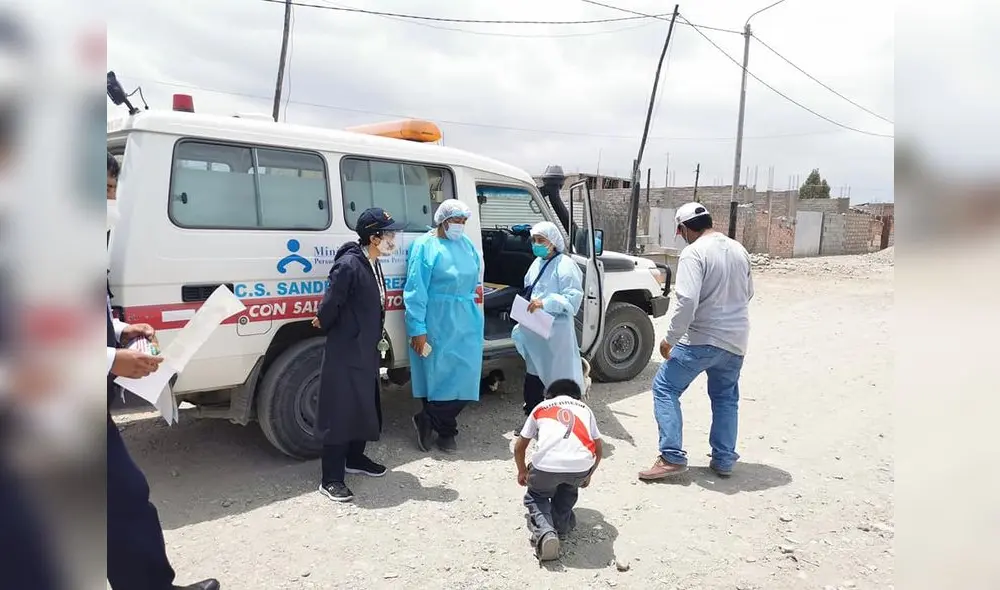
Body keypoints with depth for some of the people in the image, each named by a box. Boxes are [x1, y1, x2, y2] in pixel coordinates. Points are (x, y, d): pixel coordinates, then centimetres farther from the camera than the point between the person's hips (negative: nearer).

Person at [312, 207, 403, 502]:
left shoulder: (373, 265, 8)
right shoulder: (348, 265, -22)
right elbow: (330, 305, -17)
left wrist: (376, 338, 13)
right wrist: (325, 325, 1)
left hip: (366, 351, 9)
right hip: (345, 353, -9)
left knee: (365, 407, 19)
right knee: (341, 412, -3)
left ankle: (355, 458, 38)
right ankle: (331, 479, 7)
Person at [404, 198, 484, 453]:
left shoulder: (467, 244, 12)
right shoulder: (425, 246, -6)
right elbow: (416, 290, -10)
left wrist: (475, 289, 8)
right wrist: (418, 329, -15)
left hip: (467, 320, 6)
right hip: (438, 320, -6)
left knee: (465, 374, 3)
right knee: (438, 374, -1)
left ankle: (427, 420, 17)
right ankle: (445, 429, 15)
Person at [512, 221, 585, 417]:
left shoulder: (565, 265, -12)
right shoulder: (537, 263, 14)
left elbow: (573, 298, -20)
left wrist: (545, 303, -29)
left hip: (555, 333, -9)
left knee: (559, 379, -2)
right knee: (532, 378, 18)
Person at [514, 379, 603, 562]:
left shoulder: (541, 408, 27)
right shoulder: (585, 409, 31)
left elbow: (519, 447, 33)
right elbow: (599, 450, 33)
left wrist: (522, 472, 51)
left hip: (546, 464, -2)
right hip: (581, 466, 2)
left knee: (535, 496, 27)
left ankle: (545, 531, 3)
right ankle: (561, 526, 37)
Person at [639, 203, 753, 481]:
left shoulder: (694, 252, -15)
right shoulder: (739, 250, 9)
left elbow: (686, 300, -24)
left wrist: (669, 338, -17)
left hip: (702, 339, -7)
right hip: (735, 340, 7)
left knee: (665, 388, 4)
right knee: (726, 398, 21)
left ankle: (672, 457, 0)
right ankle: (724, 460, 24)